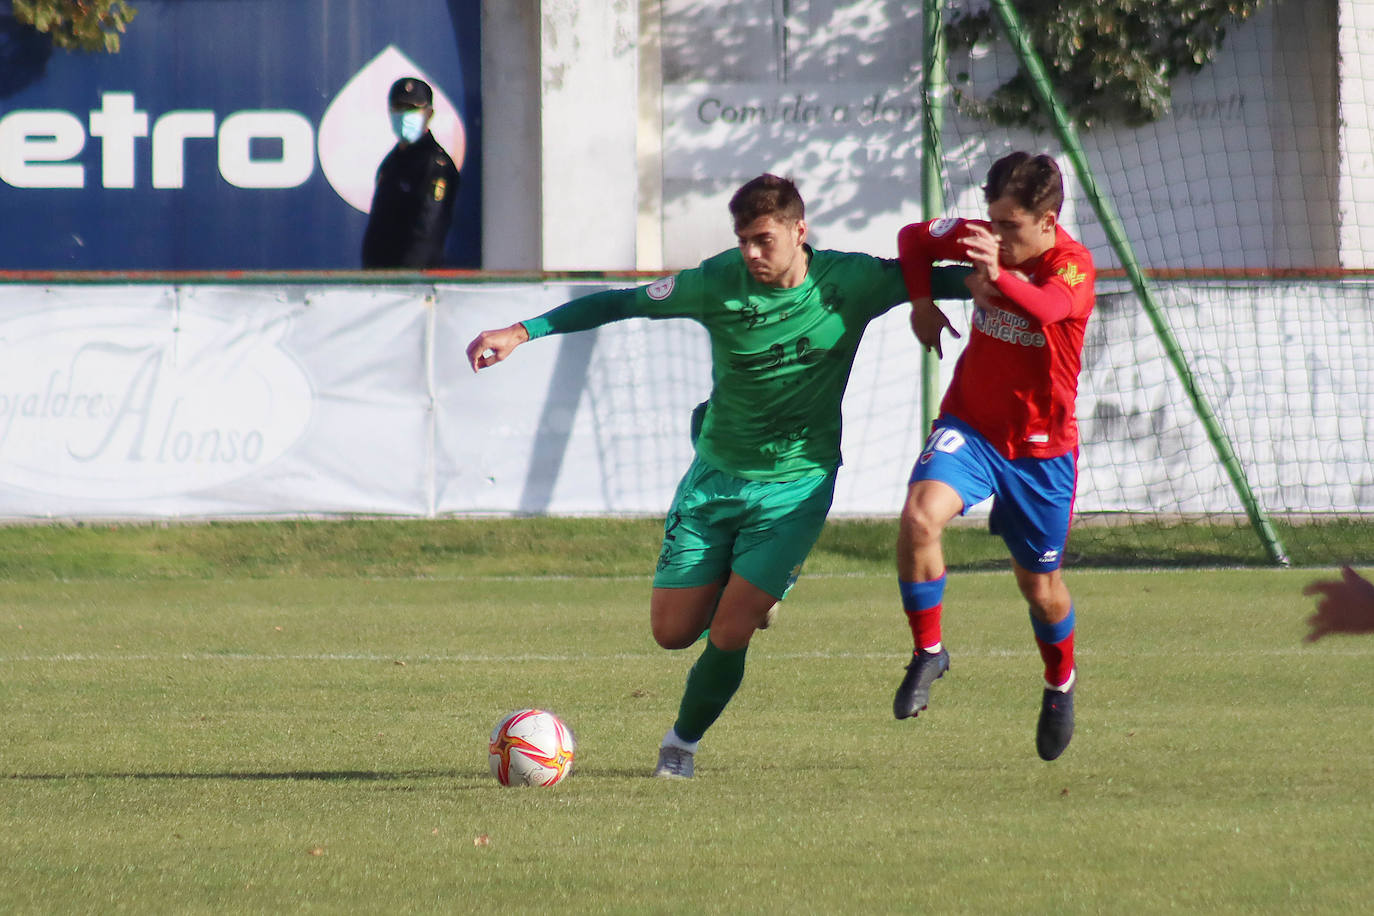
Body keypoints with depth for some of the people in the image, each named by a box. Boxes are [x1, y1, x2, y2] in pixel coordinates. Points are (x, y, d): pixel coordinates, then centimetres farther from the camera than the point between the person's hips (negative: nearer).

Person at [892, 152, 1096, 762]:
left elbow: (1046, 307, -43)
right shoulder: (982, 239, -7)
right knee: (920, 515, -26)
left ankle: (1060, 683, 41)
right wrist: (921, 300, -5)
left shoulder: (1072, 265, -20)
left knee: (1039, 584, 11)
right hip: (969, 425, 2)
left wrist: (999, 278, -63)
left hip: (1041, 447, -2)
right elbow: (915, 239, 12)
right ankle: (927, 653, -8)